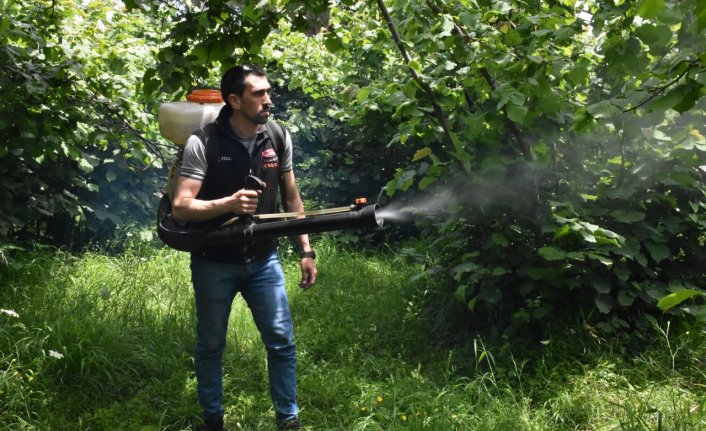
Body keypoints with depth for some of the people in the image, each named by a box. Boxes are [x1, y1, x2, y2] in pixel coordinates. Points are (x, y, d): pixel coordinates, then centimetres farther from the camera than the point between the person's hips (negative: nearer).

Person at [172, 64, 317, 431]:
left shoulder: (278, 138, -2)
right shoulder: (203, 142, -15)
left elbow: (291, 198, 7)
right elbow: (180, 208, -17)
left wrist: (306, 251, 6)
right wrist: (229, 203, -31)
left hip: (263, 260, 3)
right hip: (214, 264, -2)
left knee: (282, 341, 5)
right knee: (211, 345, 13)